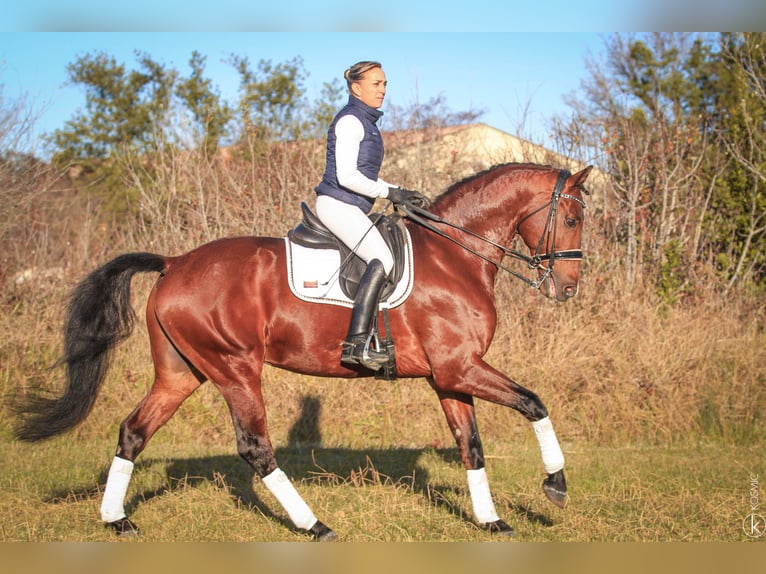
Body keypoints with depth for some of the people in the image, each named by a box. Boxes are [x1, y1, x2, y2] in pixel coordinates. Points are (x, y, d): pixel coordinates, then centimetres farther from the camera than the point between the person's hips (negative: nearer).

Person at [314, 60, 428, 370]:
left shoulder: (367, 121, 19)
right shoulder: (350, 120, -11)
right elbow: (346, 176, -20)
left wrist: (403, 193, 13)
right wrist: (390, 192, -17)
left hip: (351, 209, 11)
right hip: (337, 204, -11)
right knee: (382, 259, -26)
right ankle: (356, 344, -33)